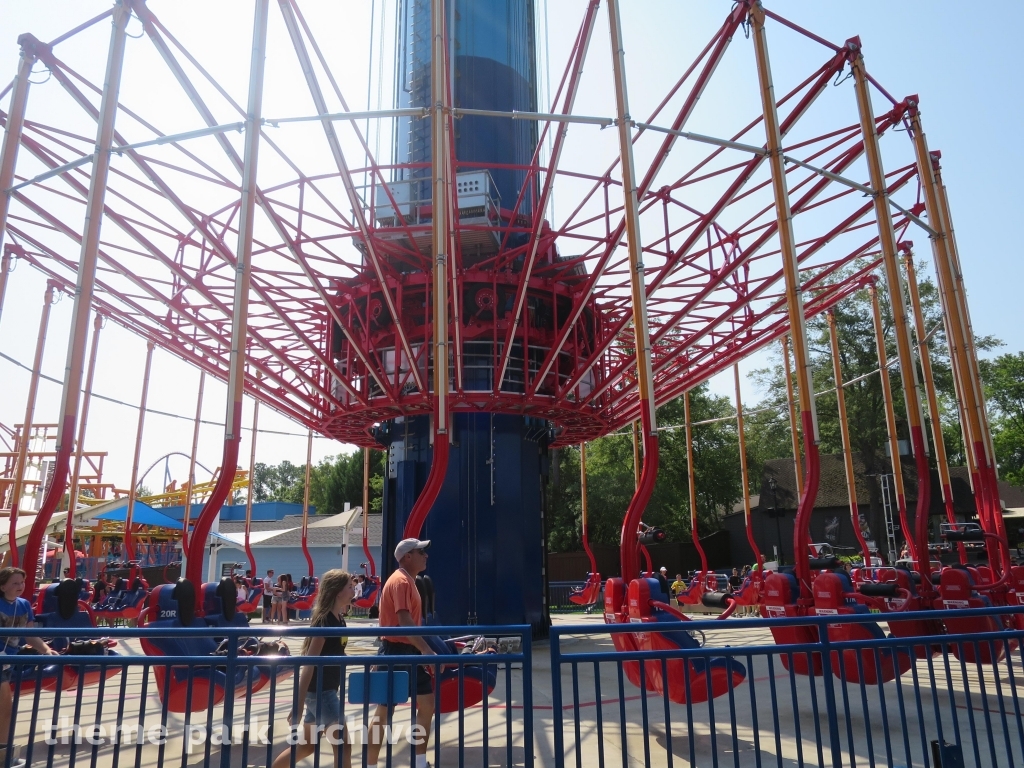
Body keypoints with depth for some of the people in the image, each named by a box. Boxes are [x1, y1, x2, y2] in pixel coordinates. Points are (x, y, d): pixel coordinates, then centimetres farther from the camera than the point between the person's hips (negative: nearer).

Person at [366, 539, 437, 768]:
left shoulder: (408, 581, 13)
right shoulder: (400, 581, -17)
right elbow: (404, 621, -27)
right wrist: (426, 650, -31)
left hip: (409, 651, 10)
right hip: (396, 651, -10)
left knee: (427, 704, 12)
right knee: (384, 710, -1)